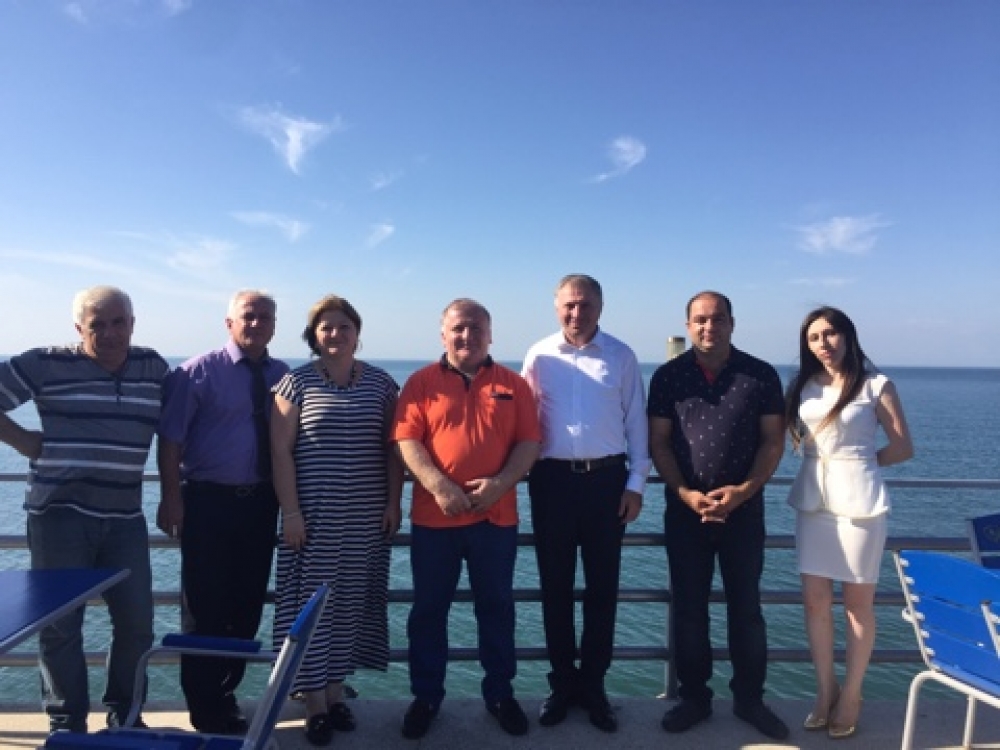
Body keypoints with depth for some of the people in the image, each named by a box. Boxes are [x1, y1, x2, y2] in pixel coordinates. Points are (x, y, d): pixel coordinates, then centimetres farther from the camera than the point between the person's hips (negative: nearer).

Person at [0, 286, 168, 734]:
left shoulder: (154, 368, 5)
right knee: (60, 624, 7)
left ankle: (124, 714, 30)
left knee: (137, 621, 9)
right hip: (60, 514, -3)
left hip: (125, 518, 3)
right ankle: (67, 724, 25)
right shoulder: (47, 364, -4)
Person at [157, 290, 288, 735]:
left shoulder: (283, 375, 4)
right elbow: (170, 438, -9)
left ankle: (225, 693, 35)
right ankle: (207, 712, 23)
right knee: (206, 606, 5)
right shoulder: (199, 371, -7)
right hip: (208, 500, -4)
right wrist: (171, 498, -14)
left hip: (260, 502, 4)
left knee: (248, 604, 15)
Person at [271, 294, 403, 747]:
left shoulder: (380, 383, 5)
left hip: (366, 519, 2)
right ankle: (315, 703, 15)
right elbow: (280, 451, -4)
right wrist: (290, 511, -9)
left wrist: (394, 502, 1)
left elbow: (393, 448, 7)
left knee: (351, 603, 9)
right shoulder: (297, 382, -1)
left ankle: (335, 690, 26)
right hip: (313, 516, -2)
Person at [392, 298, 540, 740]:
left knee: (496, 607, 13)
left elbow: (529, 442, 1)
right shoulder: (422, 382, 2)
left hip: (496, 516, 1)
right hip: (434, 517, -1)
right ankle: (425, 696, 26)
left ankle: (500, 693, 30)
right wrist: (439, 487, -19)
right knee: (428, 609, 10)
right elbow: (406, 441, -6)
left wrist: (501, 482, -15)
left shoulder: (512, 384, 6)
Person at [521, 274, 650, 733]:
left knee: (602, 585, 9)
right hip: (553, 479, 0)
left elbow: (636, 421, 4)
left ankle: (593, 684, 24)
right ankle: (562, 682, 26)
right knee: (555, 585, 10)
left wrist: (636, 482, 0)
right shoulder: (539, 356, 2)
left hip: (606, 478, 0)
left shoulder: (621, 356, 2)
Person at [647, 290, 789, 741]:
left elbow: (773, 441, 0)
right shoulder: (668, 376, 0)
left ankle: (749, 698, 27)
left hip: (744, 509, 0)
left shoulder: (761, 375, 0)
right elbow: (658, 442, 0)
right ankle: (693, 697, 24)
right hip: (685, 509, 0)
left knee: (746, 607, 10)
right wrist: (684, 493, -12)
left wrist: (744, 490, -13)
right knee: (688, 608, 9)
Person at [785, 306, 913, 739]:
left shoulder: (876, 384, -2)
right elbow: (787, 437, 15)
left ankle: (851, 695, 22)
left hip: (859, 500, -4)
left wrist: (855, 463, 2)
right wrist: (824, 462, 1)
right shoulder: (803, 386, 9)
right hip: (811, 499, 4)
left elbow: (903, 448, 0)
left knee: (857, 601, 6)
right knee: (814, 599, 6)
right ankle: (825, 690, 22)